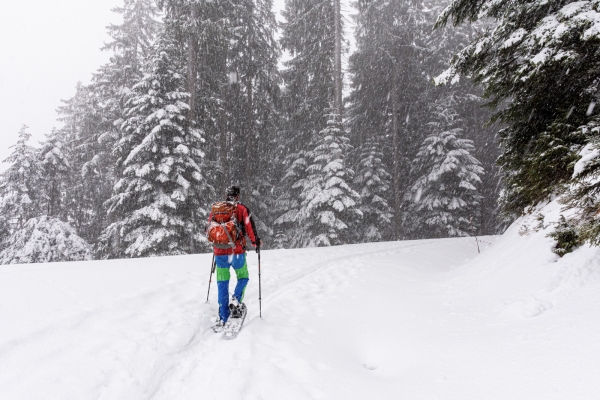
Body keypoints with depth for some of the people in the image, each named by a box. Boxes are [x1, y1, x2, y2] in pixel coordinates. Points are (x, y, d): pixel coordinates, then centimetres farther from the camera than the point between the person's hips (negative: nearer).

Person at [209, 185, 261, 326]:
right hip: (237, 252, -3)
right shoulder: (242, 209, -2)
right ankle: (236, 300, -6)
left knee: (222, 284, 10)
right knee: (243, 277, 19)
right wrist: (256, 242, 13)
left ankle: (223, 318, 9)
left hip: (219, 252, 3)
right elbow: (250, 229, -5)